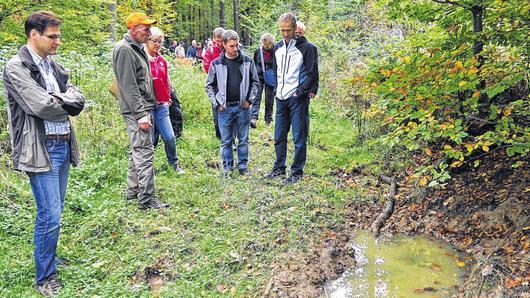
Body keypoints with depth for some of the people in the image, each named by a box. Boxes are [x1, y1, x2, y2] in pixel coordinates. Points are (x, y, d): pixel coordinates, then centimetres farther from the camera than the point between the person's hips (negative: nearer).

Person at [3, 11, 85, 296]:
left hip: (63, 146, 7)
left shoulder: (54, 66, 13)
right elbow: (42, 107, -19)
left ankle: (49, 259, 34)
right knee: (49, 216, -4)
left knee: (54, 212, 17)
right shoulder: (16, 68, -9)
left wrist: (56, 100, -11)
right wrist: (67, 104, -2)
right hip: (41, 150, -7)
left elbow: (79, 99, 5)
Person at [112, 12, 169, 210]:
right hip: (135, 111, -10)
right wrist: (141, 114, -23)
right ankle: (146, 200, -3)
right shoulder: (124, 49, -15)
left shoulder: (137, 48, 16)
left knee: (138, 151, 17)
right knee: (144, 153, -9)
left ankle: (132, 190, 29)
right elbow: (129, 87, -21)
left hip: (142, 109, 11)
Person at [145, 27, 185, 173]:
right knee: (150, 139, 2)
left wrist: (167, 99, 13)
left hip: (161, 106, 5)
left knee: (170, 137, 3)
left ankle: (174, 164, 23)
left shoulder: (162, 61, 12)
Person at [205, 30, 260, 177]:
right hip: (225, 108, -1)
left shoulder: (247, 62, 1)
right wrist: (216, 103, -2)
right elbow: (209, 86, 6)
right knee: (226, 140, 8)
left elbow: (255, 82, 8)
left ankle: (243, 165, 23)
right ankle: (227, 167, 20)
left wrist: (249, 100, -1)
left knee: (243, 139, 10)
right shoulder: (216, 64, -1)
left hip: (243, 107, 1)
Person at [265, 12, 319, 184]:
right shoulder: (278, 48, 11)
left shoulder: (306, 48, -8)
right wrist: (277, 88, 10)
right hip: (281, 99, 6)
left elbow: (312, 74, -9)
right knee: (279, 137, 13)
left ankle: (297, 172, 10)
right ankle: (279, 168, 26)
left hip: (298, 99, -6)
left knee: (299, 138, 0)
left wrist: (300, 91, -14)